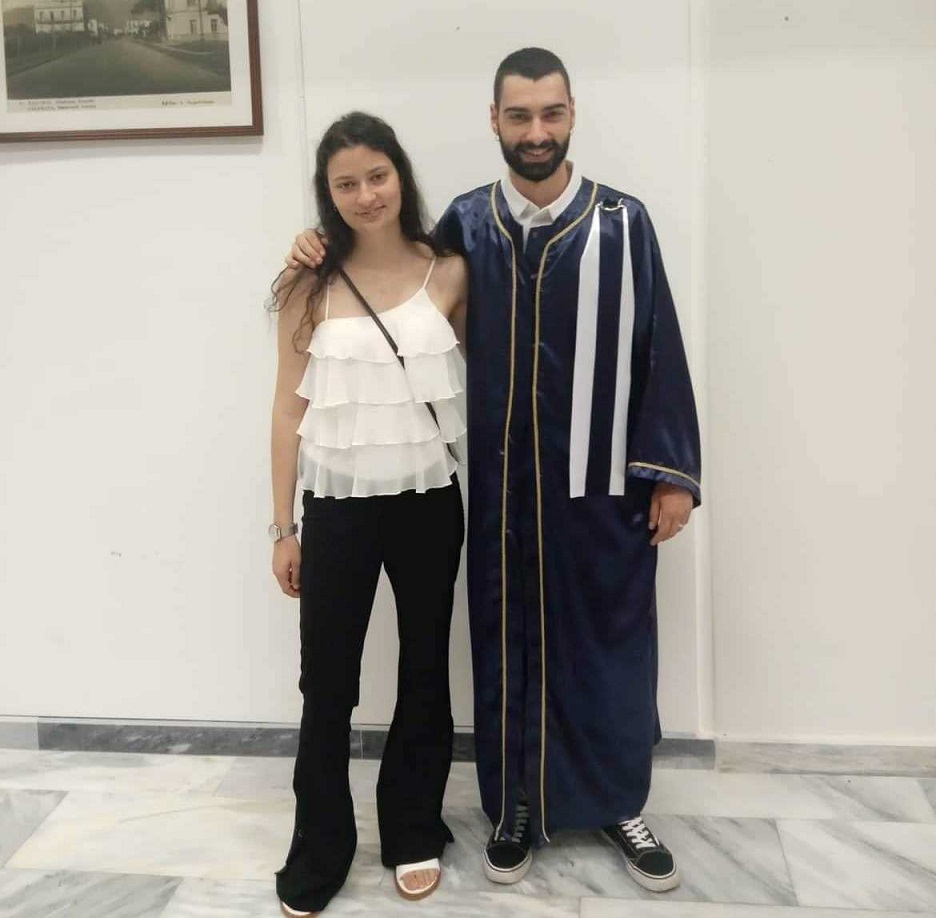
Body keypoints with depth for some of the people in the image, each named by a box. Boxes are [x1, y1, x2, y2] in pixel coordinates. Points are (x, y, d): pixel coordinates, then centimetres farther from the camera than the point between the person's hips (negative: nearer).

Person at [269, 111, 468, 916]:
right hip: (338, 504, -1)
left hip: (428, 501, 1)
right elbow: (291, 407, 0)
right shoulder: (309, 286, -2)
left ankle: (413, 833, 34)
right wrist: (284, 526, -1)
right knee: (327, 684, 6)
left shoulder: (448, 274, -1)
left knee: (426, 671, 14)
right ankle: (318, 854, 26)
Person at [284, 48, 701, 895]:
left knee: (609, 639, 9)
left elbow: (659, 351, -3)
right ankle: (518, 802, 29)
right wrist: (329, 254, -1)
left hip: (603, 479, -1)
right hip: (501, 482, 2)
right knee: (508, 639, 10)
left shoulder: (622, 221, -3)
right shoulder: (465, 223, 2)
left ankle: (617, 802, 29)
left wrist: (673, 472, -5)